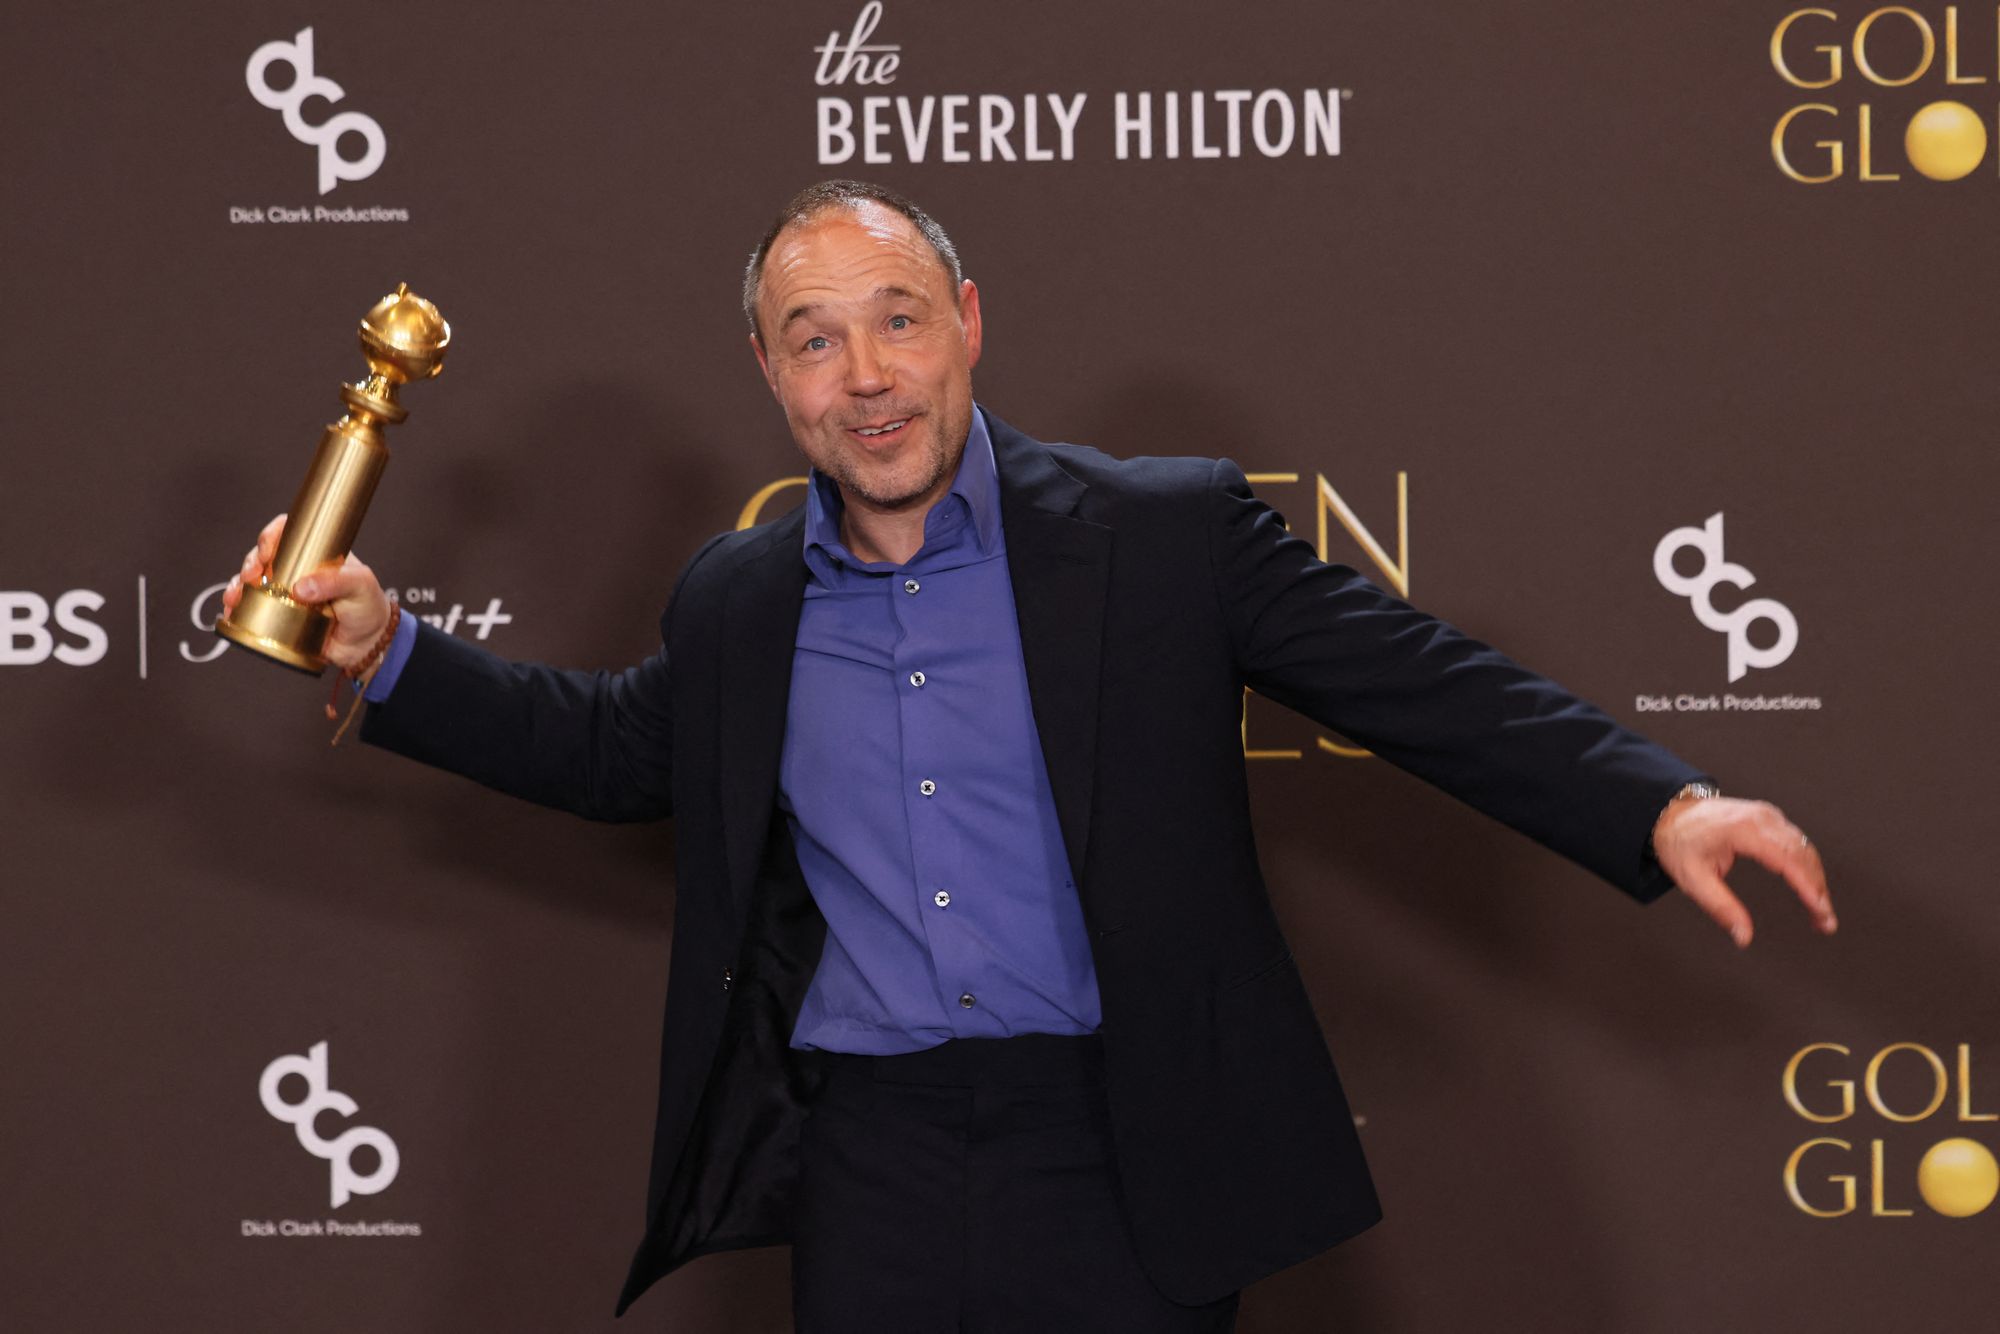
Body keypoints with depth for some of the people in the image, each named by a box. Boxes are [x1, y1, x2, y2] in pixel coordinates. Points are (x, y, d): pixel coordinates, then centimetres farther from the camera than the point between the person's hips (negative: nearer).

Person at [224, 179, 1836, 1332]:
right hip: (869, 1186, 3)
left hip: (1124, 1181, -3)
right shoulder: (737, 603, 10)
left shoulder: (1170, 530, -2)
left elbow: (1424, 684, -3)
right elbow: (614, 747, 28)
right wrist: (386, 648, 18)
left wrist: (1657, 809, -14)